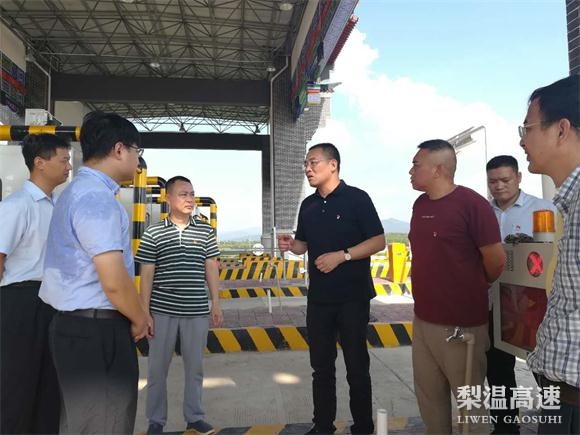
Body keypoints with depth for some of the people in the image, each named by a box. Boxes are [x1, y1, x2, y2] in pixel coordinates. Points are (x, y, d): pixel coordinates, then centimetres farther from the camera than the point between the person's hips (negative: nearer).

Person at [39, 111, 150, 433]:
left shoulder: (79, 191, 14)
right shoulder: (96, 198, -20)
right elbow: (114, 282, -27)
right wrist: (140, 320, -8)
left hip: (78, 325, 11)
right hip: (97, 332, -10)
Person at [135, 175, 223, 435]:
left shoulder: (205, 231, 4)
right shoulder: (153, 233, -2)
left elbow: (211, 268, 6)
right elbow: (146, 275, -1)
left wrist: (216, 304, 3)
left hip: (197, 311, 2)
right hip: (162, 311, -1)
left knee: (195, 367, 12)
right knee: (158, 368, 11)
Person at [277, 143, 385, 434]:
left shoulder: (357, 198, -7)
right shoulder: (308, 205, 9)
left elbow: (378, 241, -11)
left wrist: (342, 255, -21)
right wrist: (290, 244, -6)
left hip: (352, 295, -5)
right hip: (318, 296, 5)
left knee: (356, 365, 8)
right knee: (321, 365, 14)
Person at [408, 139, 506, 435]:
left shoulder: (471, 203, -15)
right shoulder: (420, 205, 7)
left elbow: (496, 259, -11)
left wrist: (475, 289, 5)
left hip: (461, 324, -7)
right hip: (423, 320, 7)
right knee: (428, 396, 18)